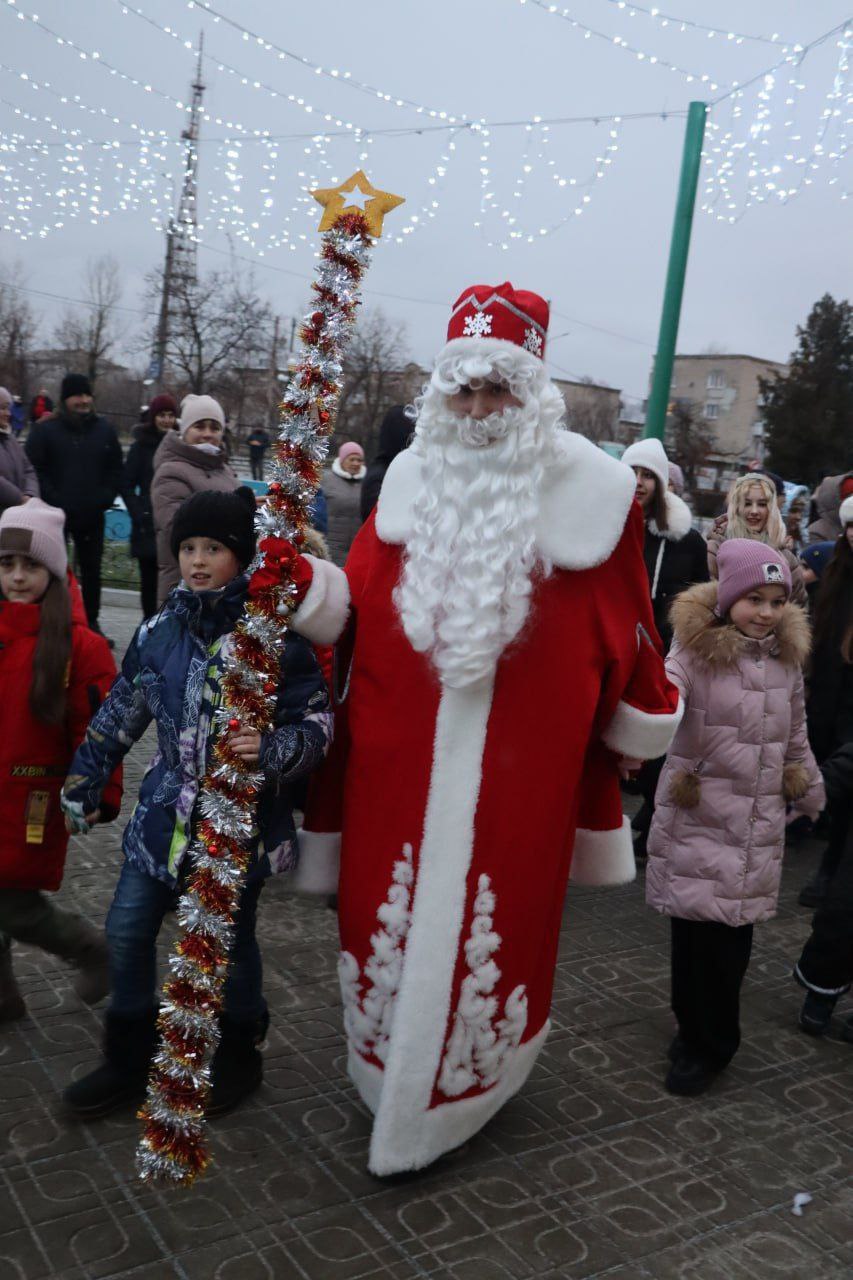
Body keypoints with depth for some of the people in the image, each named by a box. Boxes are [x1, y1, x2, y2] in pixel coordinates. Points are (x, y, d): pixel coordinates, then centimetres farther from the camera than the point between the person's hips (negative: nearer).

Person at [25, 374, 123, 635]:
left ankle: (91, 622, 21)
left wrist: (106, 499, -3)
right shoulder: (44, 429, -3)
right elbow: (35, 469, -7)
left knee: (92, 570, 10)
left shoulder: (105, 429, 8)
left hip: (92, 516, 3)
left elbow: (115, 470, 10)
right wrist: (52, 500, -14)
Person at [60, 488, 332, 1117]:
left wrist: (273, 749, -30)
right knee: (127, 929, 9)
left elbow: (318, 723, -11)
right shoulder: (160, 630, 0)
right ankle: (128, 1061, 30)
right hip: (167, 810, 5)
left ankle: (239, 1058, 35)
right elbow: (121, 712, 12)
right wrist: (84, 780, 16)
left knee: (231, 939, 11)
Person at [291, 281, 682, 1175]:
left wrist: (636, 723, 7)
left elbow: (620, 620, 1)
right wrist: (306, 587, -12)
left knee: (491, 912, 7)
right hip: (402, 746, 3)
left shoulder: (583, 486, -5)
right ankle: (392, 1066, 39)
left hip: (517, 756, -3)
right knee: (391, 898, 14)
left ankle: (435, 1102, 29)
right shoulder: (414, 475, 5)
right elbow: (361, 596, 6)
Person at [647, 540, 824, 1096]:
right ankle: (697, 1033, 20)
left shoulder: (787, 659, 9)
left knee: (730, 931, 5)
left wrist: (812, 795, 27)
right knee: (693, 926, -1)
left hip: (758, 822, 4)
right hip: (695, 814, -3)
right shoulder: (696, 651, -7)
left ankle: (709, 1044, 24)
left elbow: (796, 737, 22)